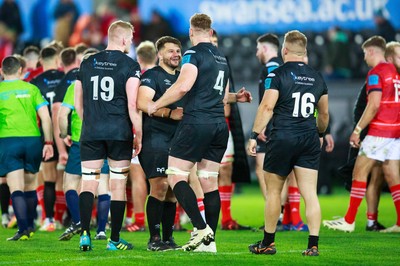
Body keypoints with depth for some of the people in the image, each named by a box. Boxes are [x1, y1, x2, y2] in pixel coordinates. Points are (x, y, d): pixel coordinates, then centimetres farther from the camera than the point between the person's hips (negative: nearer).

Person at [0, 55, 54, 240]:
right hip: (32, 139, 2)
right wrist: (48, 142, 8)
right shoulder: (31, 89, 7)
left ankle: (23, 229, -18)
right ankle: (30, 226, 27)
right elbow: (45, 117, 3)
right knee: (30, 186, 18)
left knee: (16, 188, -6)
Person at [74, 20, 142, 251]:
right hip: (119, 133, -3)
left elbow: (78, 104, 13)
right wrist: (139, 135, -2)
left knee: (88, 184, 3)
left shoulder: (88, 64, 9)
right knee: (118, 186, 5)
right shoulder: (130, 65, -5)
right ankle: (115, 240, 7)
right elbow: (132, 105, -10)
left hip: (91, 134, 3)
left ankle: (85, 233, -14)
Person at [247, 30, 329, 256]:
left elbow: (267, 107, -14)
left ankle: (268, 243, 15)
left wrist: (254, 135, -10)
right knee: (310, 193, 1)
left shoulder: (277, 75, -6)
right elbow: (324, 113, 18)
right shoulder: (317, 78, 9)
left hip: (283, 139, -4)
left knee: (274, 191, 8)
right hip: (309, 140, 4)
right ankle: (313, 245, -4)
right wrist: (320, 134, 35)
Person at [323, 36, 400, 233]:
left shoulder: (376, 73, -11)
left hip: (380, 131, -8)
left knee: (360, 172, -2)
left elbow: (374, 105, -18)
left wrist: (357, 130, -14)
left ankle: (349, 221, -1)